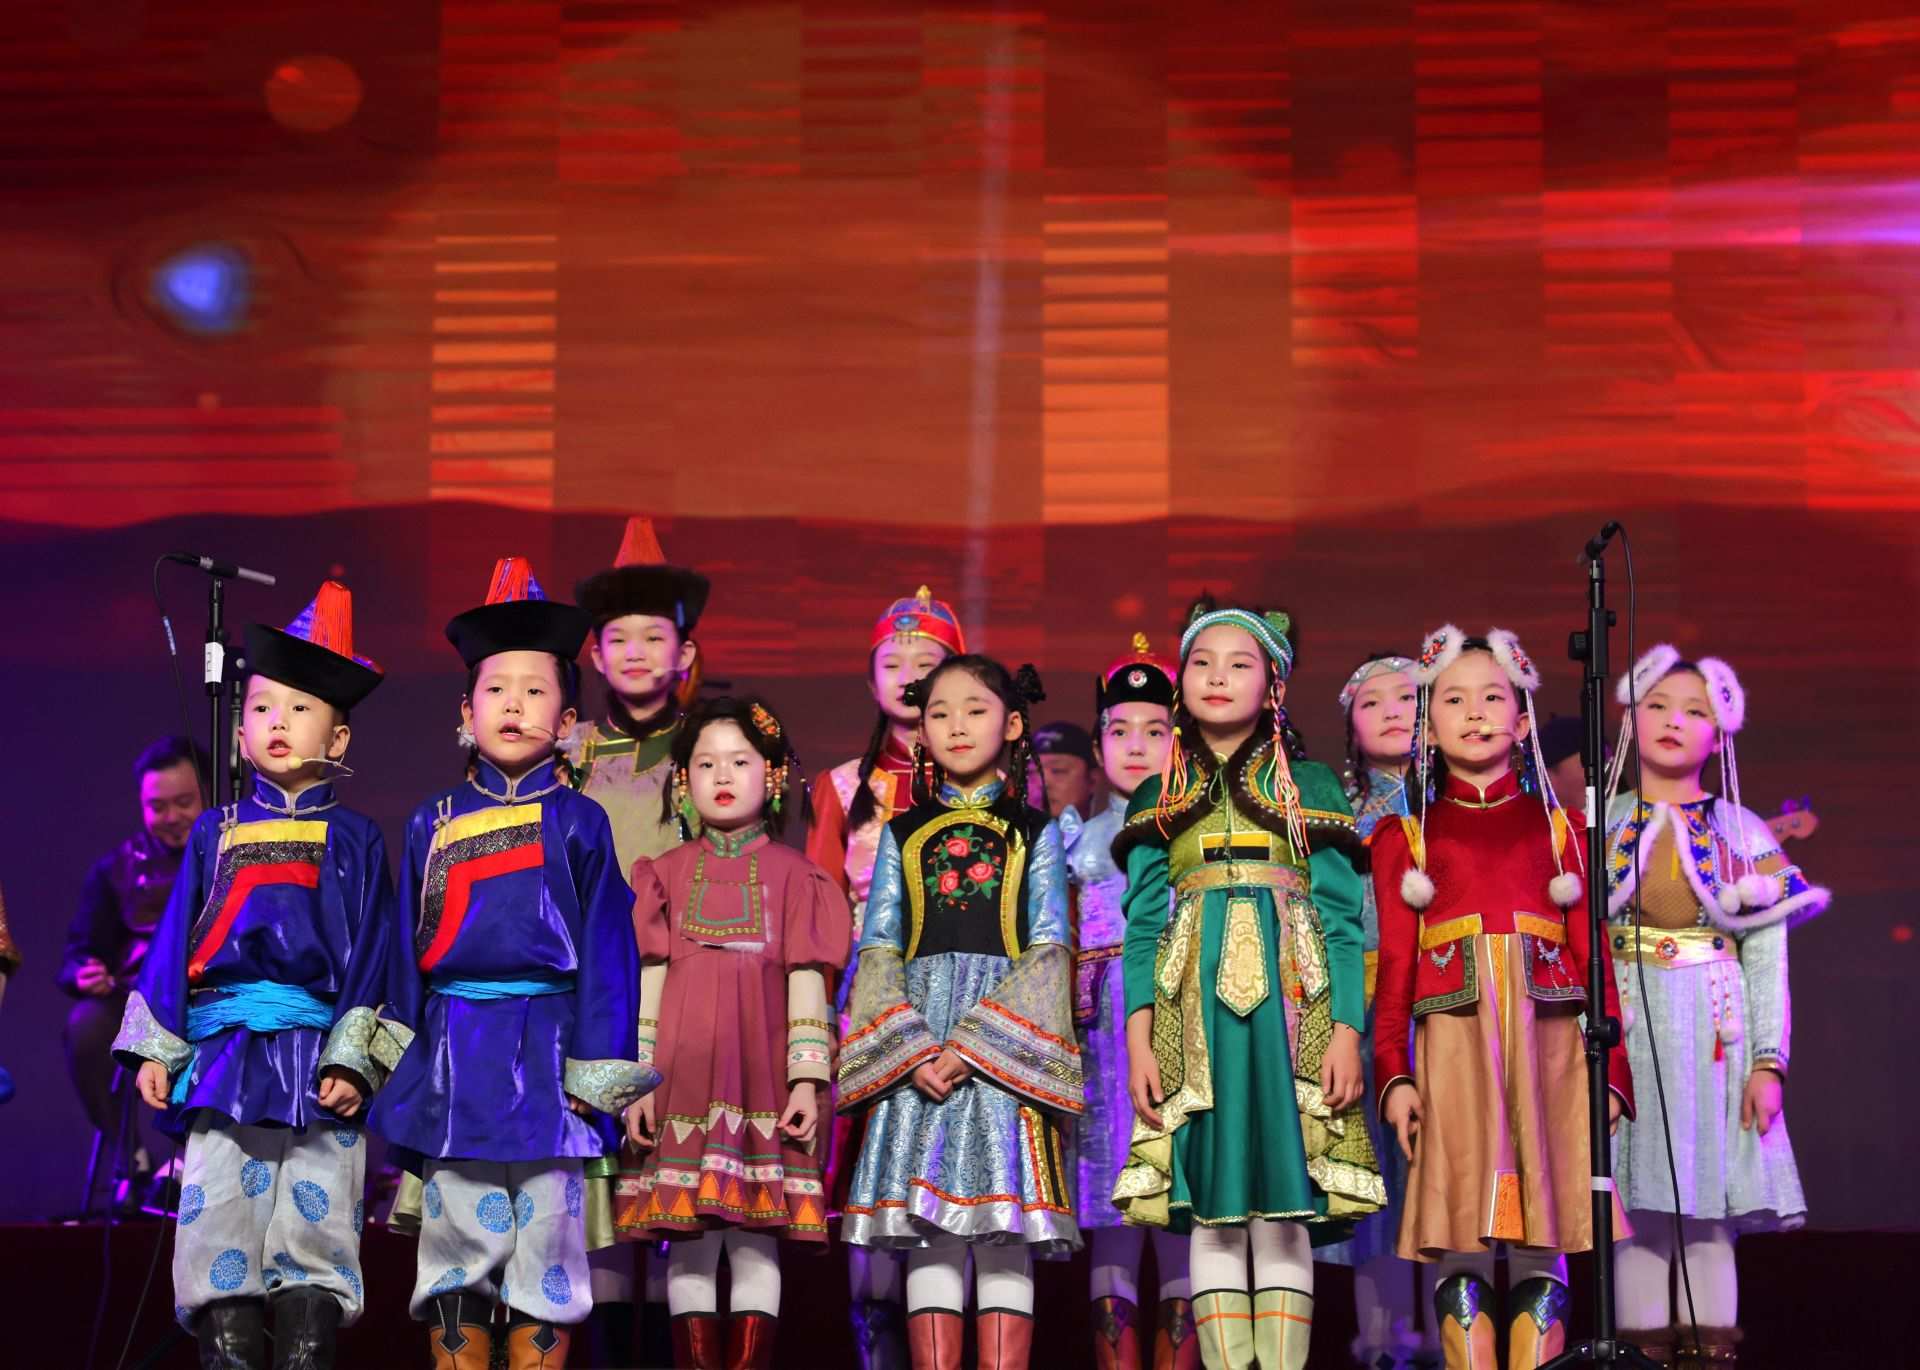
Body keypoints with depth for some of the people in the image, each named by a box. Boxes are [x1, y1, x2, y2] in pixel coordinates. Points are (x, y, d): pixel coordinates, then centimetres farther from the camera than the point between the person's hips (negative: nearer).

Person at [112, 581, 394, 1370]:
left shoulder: (354, 839, 7)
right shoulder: (216, 833, 14)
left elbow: (369, 954, 2)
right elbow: (176, 940, 13)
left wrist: (353, 1057, -8)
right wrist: (156, 1047, 5)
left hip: (317, 1060, -2)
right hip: (222, 1057, 2)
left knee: (313, 1233, -1)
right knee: (219, 1231, -1)